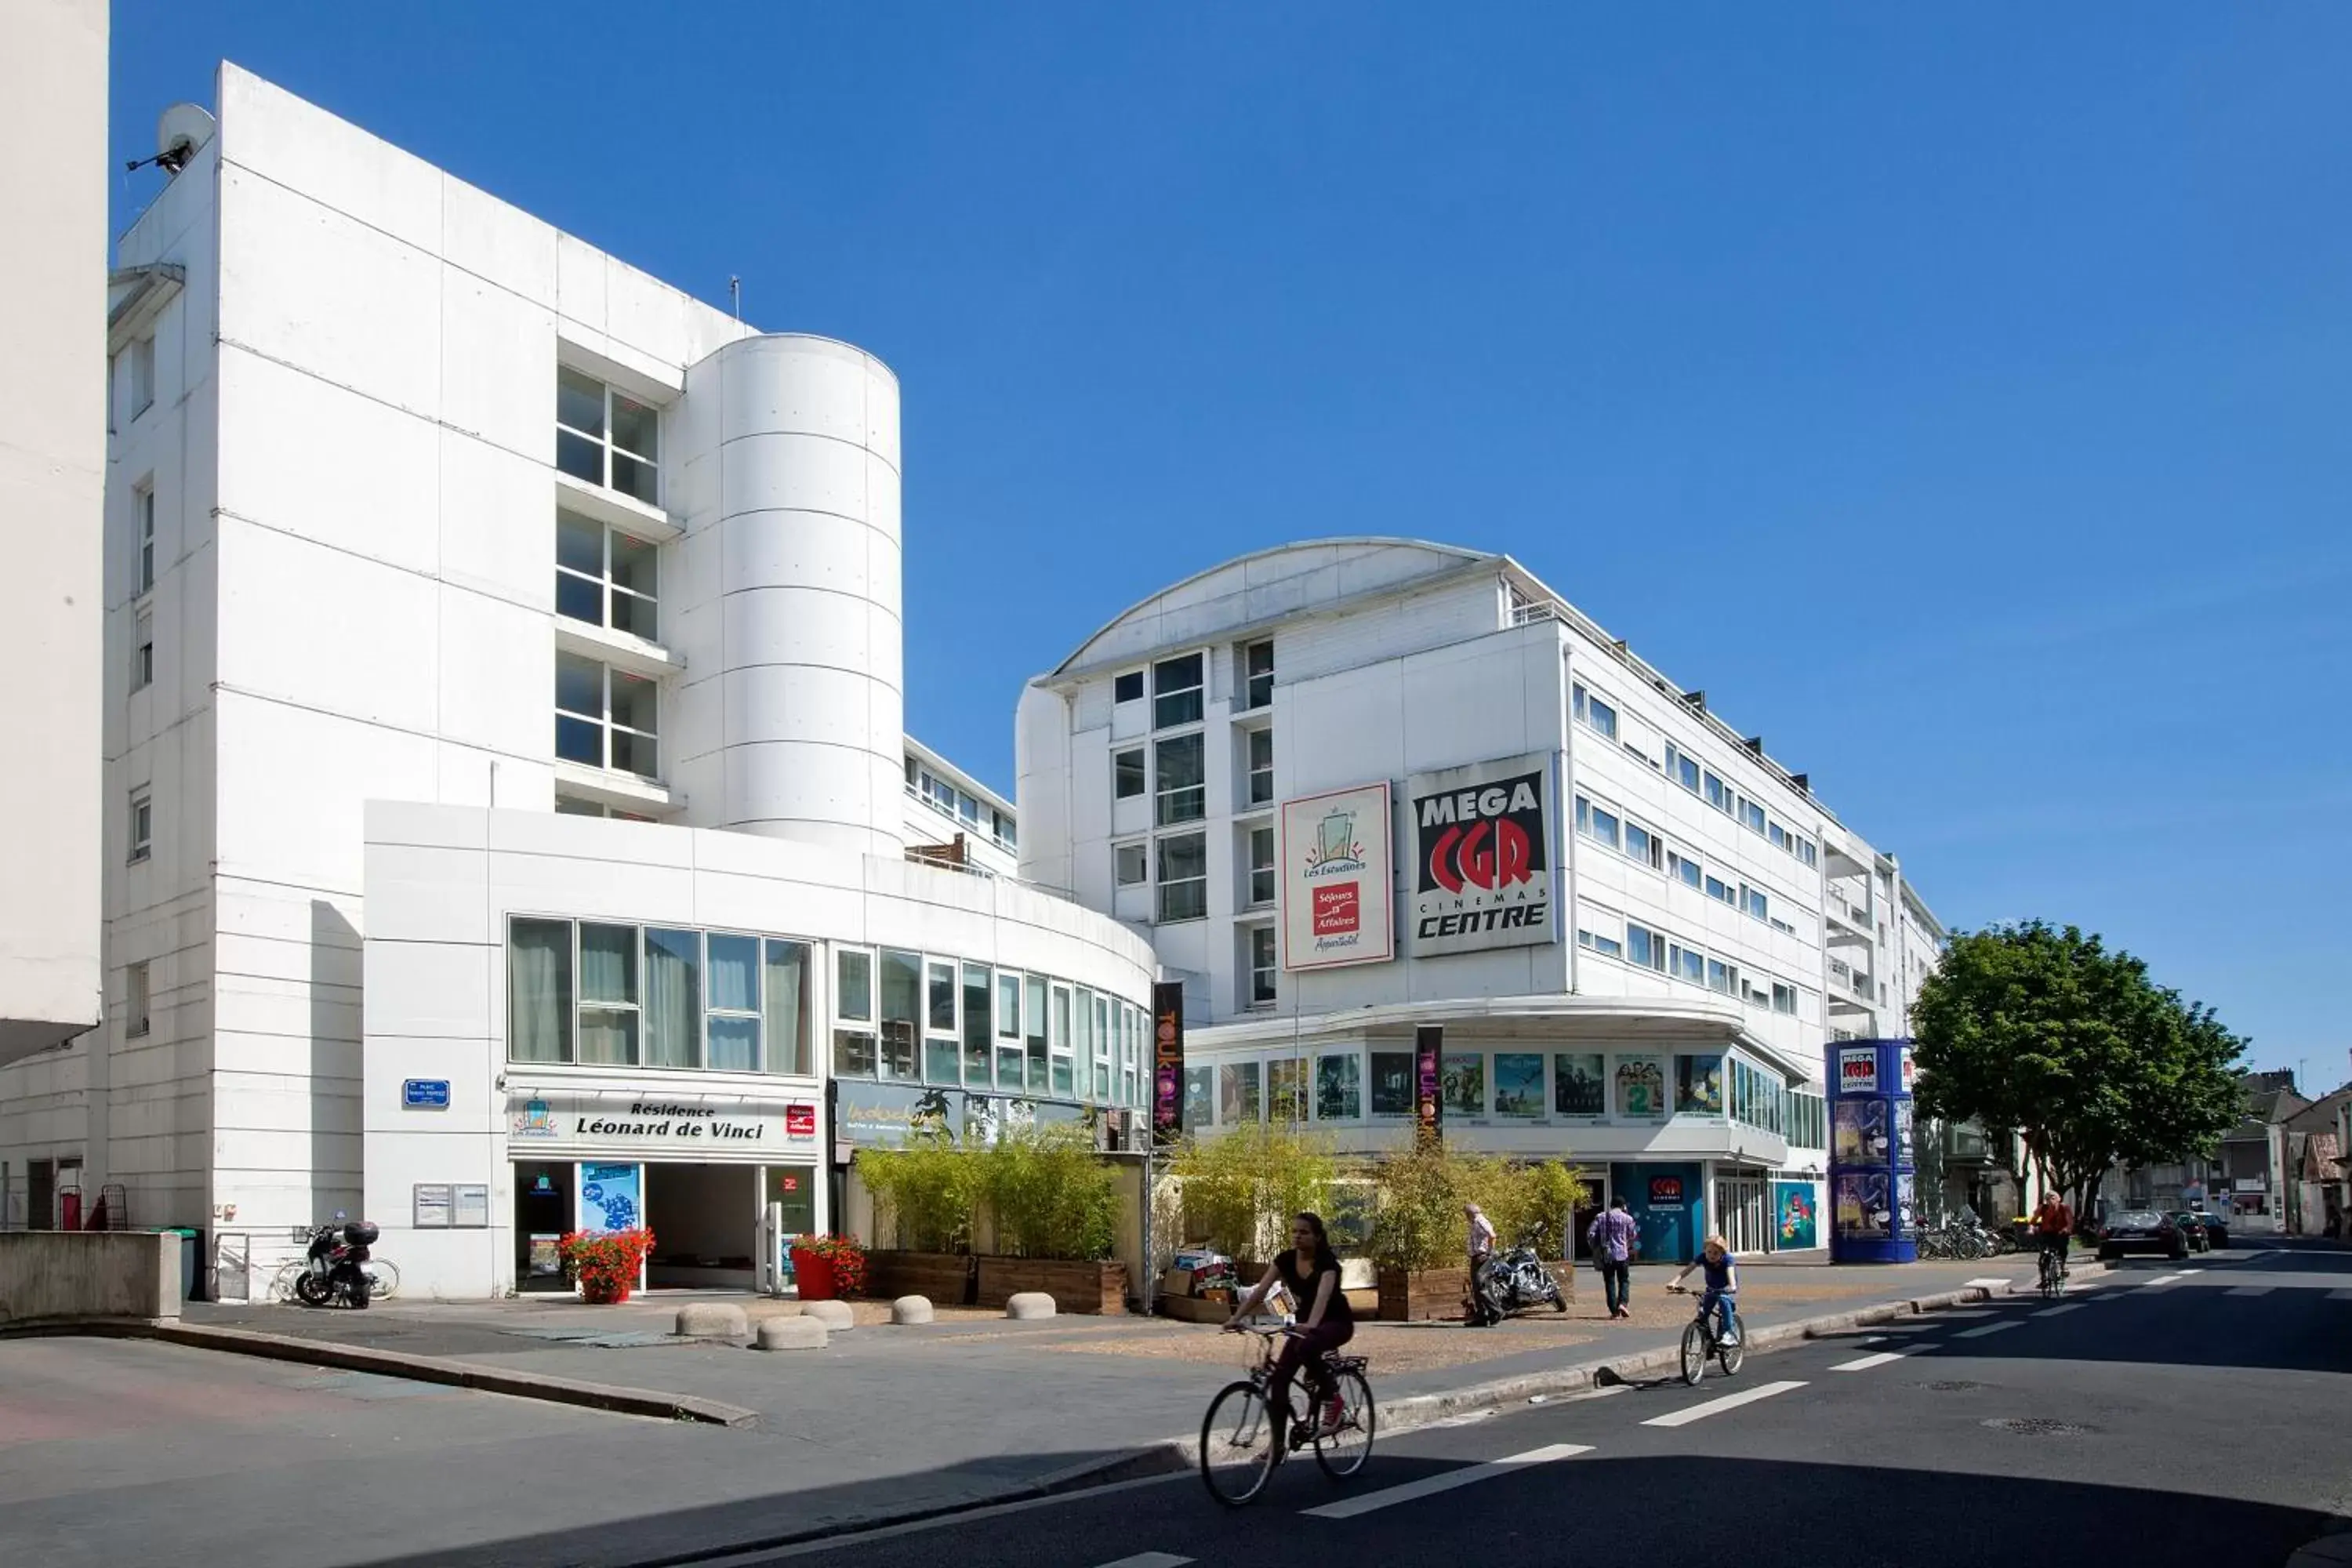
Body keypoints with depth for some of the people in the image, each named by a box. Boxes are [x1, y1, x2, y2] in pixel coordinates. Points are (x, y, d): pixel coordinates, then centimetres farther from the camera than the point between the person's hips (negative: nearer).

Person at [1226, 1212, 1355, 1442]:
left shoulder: (1327, 1262, -25)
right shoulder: (1285, 1260, -9)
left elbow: (1323, 1294, -43)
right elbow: (1260, 1291, -18)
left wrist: (1311, 1325, -61)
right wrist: (1236, 1317, -31)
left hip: (1337, 1322, -6)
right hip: (1306, 1322, 6)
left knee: (1305, 1347, -37)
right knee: (1279, 1376, -8)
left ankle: (1331, 1399, -15)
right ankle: (1277, 1444, 1)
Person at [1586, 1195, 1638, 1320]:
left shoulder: (1600, 1217, 5)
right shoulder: (1627, 1218, 0)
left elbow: (1590, 1233, -2)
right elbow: (1633, 1236, 8)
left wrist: (1595, 1249, 7)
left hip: (1605, 1255, 2)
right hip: (1622, 1255, -2)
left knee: (1609, 1282, 7)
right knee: (1624, 1281, 10)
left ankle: (1614, 1311, 4)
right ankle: (1623, 1303, -12)